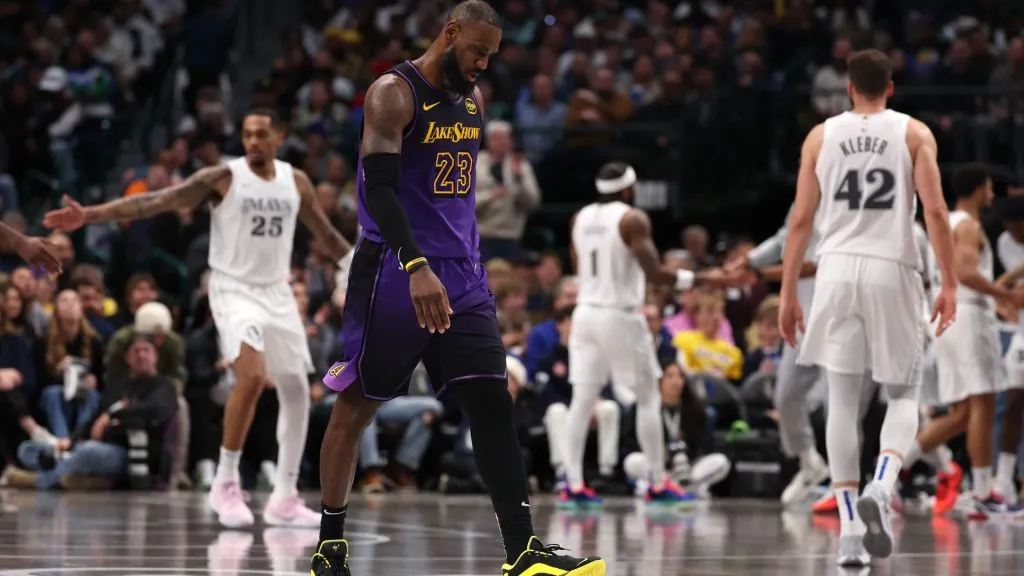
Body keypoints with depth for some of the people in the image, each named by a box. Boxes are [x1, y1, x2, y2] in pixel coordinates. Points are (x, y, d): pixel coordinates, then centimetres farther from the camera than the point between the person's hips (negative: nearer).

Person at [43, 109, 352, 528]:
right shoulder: (223, 178, -10)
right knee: (253, 375, -27)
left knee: (296, 392, 4)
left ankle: (284, 499, 15)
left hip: (277, 294, 6)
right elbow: (156, 201, -17)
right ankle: (225, 483, -15)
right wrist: (90, 215, -26)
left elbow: (326, 233, 18)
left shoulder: (295, 182, 4)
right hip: (235, 290, -5)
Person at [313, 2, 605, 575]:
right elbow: (379, 188, -23)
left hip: (462, 276, 7)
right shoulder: (394, 94, -12)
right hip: (396, 274, -6)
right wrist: (417, 268, -33)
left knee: (493, 403, -4)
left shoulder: (473, 99, 12)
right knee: (355, 407, 4)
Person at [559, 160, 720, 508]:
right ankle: (658, 485, 5)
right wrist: (699, 280, -12)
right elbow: (653, 272, -19)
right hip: (619, 316, -6)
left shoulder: (580, 219, 9)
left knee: (583, 399, 4)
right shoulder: (632, 219, -11)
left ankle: (573, 485, -3)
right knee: (648, 398, 5)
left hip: (586, 312, 6)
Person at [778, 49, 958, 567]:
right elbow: (935, 211, -5)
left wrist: (787, 294, 10)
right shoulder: (914, 134, 4)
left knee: (842, 400, 6)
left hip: (837, 270, 1)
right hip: (893, 272, -1)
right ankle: (880, 488, -16)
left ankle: (849, 531, 0)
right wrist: (949, 284, -1)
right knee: (903, 395, 12)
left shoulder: (821, 136, 8)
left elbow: (801, 220, 6)